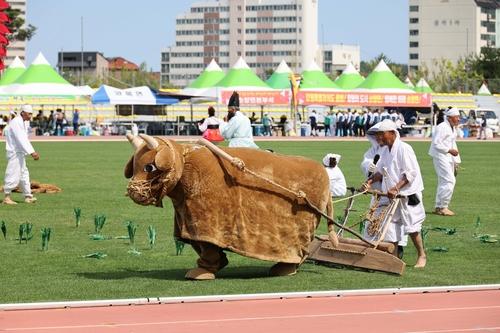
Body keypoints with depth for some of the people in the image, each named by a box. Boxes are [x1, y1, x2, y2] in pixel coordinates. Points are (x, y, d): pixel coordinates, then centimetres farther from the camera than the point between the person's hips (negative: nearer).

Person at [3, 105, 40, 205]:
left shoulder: (23, 123, 14)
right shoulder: (16, 123, -18)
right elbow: (21, 139, -27)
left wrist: (33, 153, 10)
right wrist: (31, 152, -32)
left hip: (20, 153, 10)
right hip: (14, 153, -10)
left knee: (24, 174, 12)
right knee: (13, 175, -8)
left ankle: (28, 197, 17)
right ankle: (7, 197, -2)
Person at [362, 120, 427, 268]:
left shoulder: (404, 149, -15)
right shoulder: (385, 151, 10)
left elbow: (410, 173, -21)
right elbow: (380, 171, 16)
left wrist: (396, 188, -29)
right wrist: (370, 182, -3)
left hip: (408, 194, -8)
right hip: (392, 195, 8)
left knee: (411, 226, -4)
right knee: (391, 226, 6)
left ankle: (422, 256, 11)